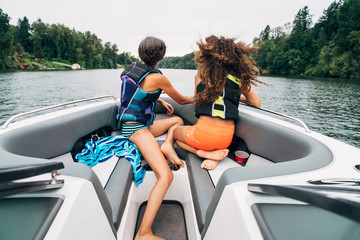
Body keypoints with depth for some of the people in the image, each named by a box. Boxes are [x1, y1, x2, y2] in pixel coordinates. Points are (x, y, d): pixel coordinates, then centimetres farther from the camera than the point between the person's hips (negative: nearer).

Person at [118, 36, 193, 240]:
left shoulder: (132, 69, 9)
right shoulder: (157, 78, -15)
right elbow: (181, 100, 0)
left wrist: (162, 101, 25)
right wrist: (196, 98, 20)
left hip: (141, 125, 10)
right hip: (136, 129, -10)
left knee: (178, 121, 22)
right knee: (166, 176, -23)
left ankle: (167, 149, 8)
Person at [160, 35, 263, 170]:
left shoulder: (201, 75, 2)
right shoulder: (239, 78, 4)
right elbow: (257, 103, 13)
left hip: (204, 134, -3)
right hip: (227, 138, 4)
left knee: (174, 131, 26)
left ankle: (204, 153, 1)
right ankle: (214, 155, 2)